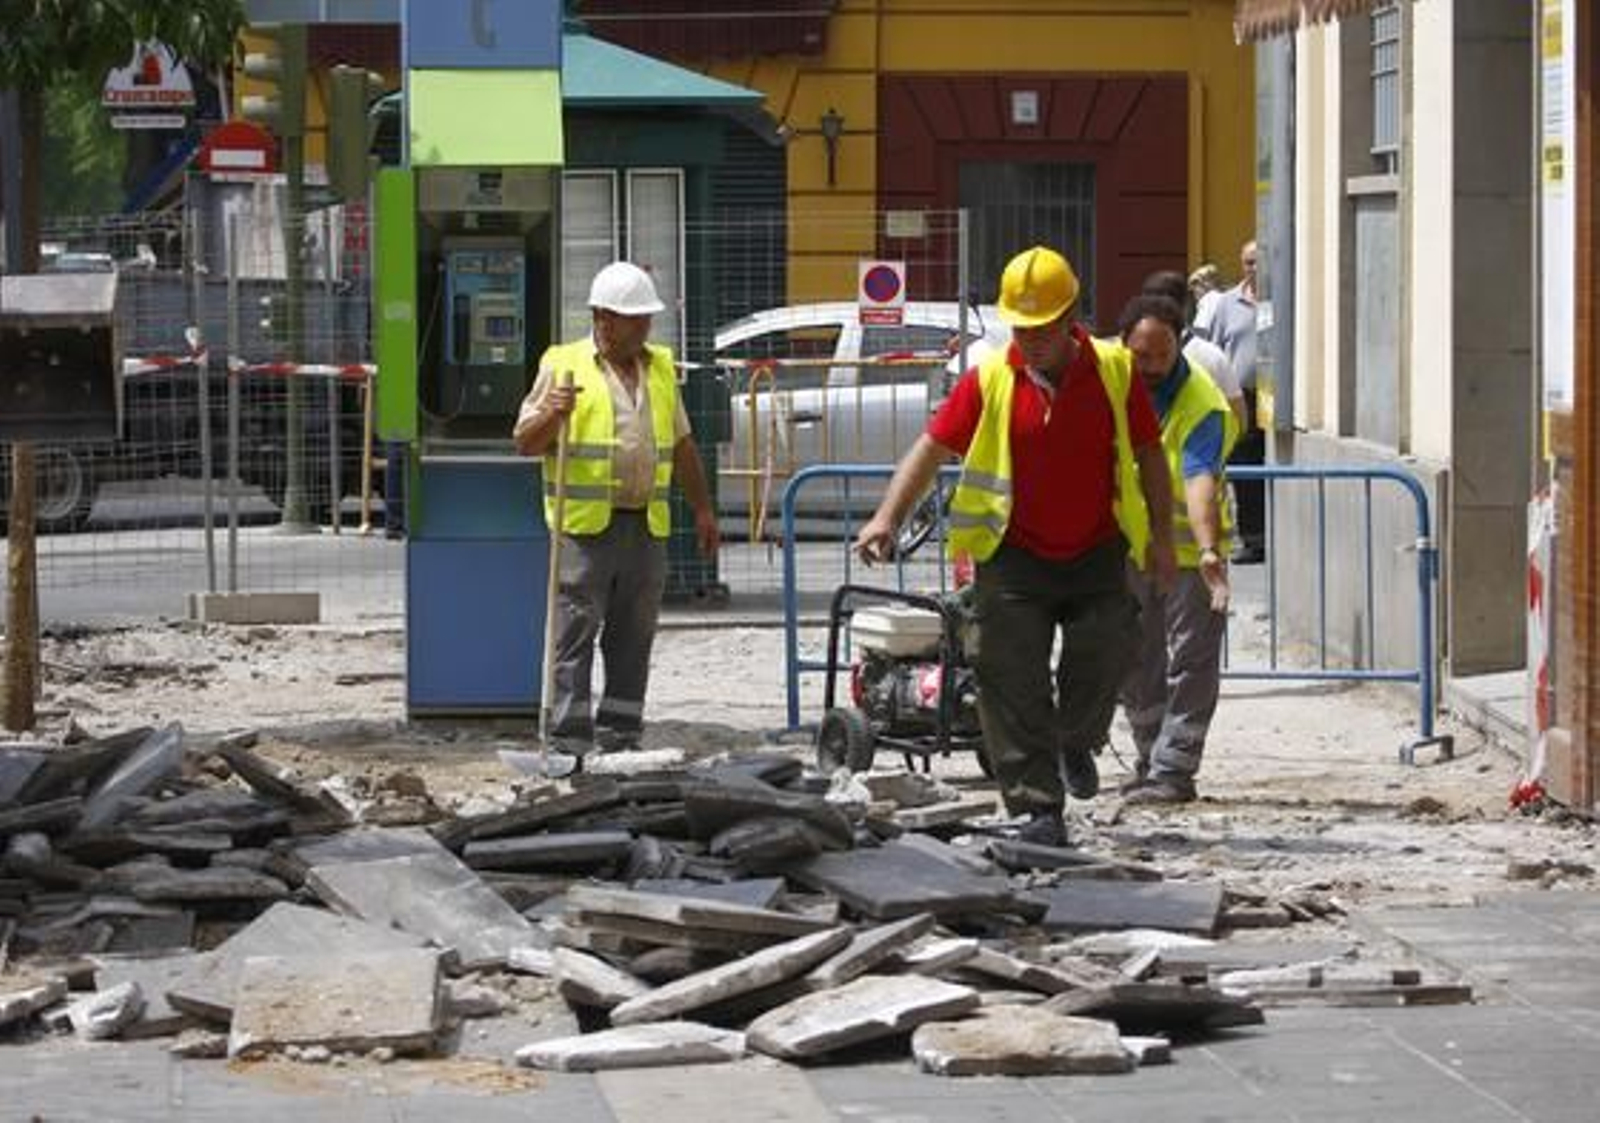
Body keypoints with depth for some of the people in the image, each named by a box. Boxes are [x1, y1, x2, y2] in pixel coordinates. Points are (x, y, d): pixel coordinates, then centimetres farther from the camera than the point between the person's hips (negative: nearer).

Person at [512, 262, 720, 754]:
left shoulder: (661, 367, 16)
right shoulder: (564, 365, 1)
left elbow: (682, 445, 23)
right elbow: (525, 442, 0)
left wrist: (702, 509, 21)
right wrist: (552, 414, -19)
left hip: (647, 527, 5)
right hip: (585, 527, -5)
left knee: (633, 638, 6)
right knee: (576, 635, -7)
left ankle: (619, 738, 12)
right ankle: (571, 741, -7)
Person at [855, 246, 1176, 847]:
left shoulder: (1114, 371, -2)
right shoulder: (989, 379, -5)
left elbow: (1148, 454, 7)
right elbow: (932, 447, -5)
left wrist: (1161, 536, 6)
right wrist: (887, 517, -16)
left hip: (1096, 555, 1)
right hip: (1013, 557, -1)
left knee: (1102, 663, 1)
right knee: (1014, 687, -5)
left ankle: (1076, 742, 34)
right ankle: (1038, 807, 1)